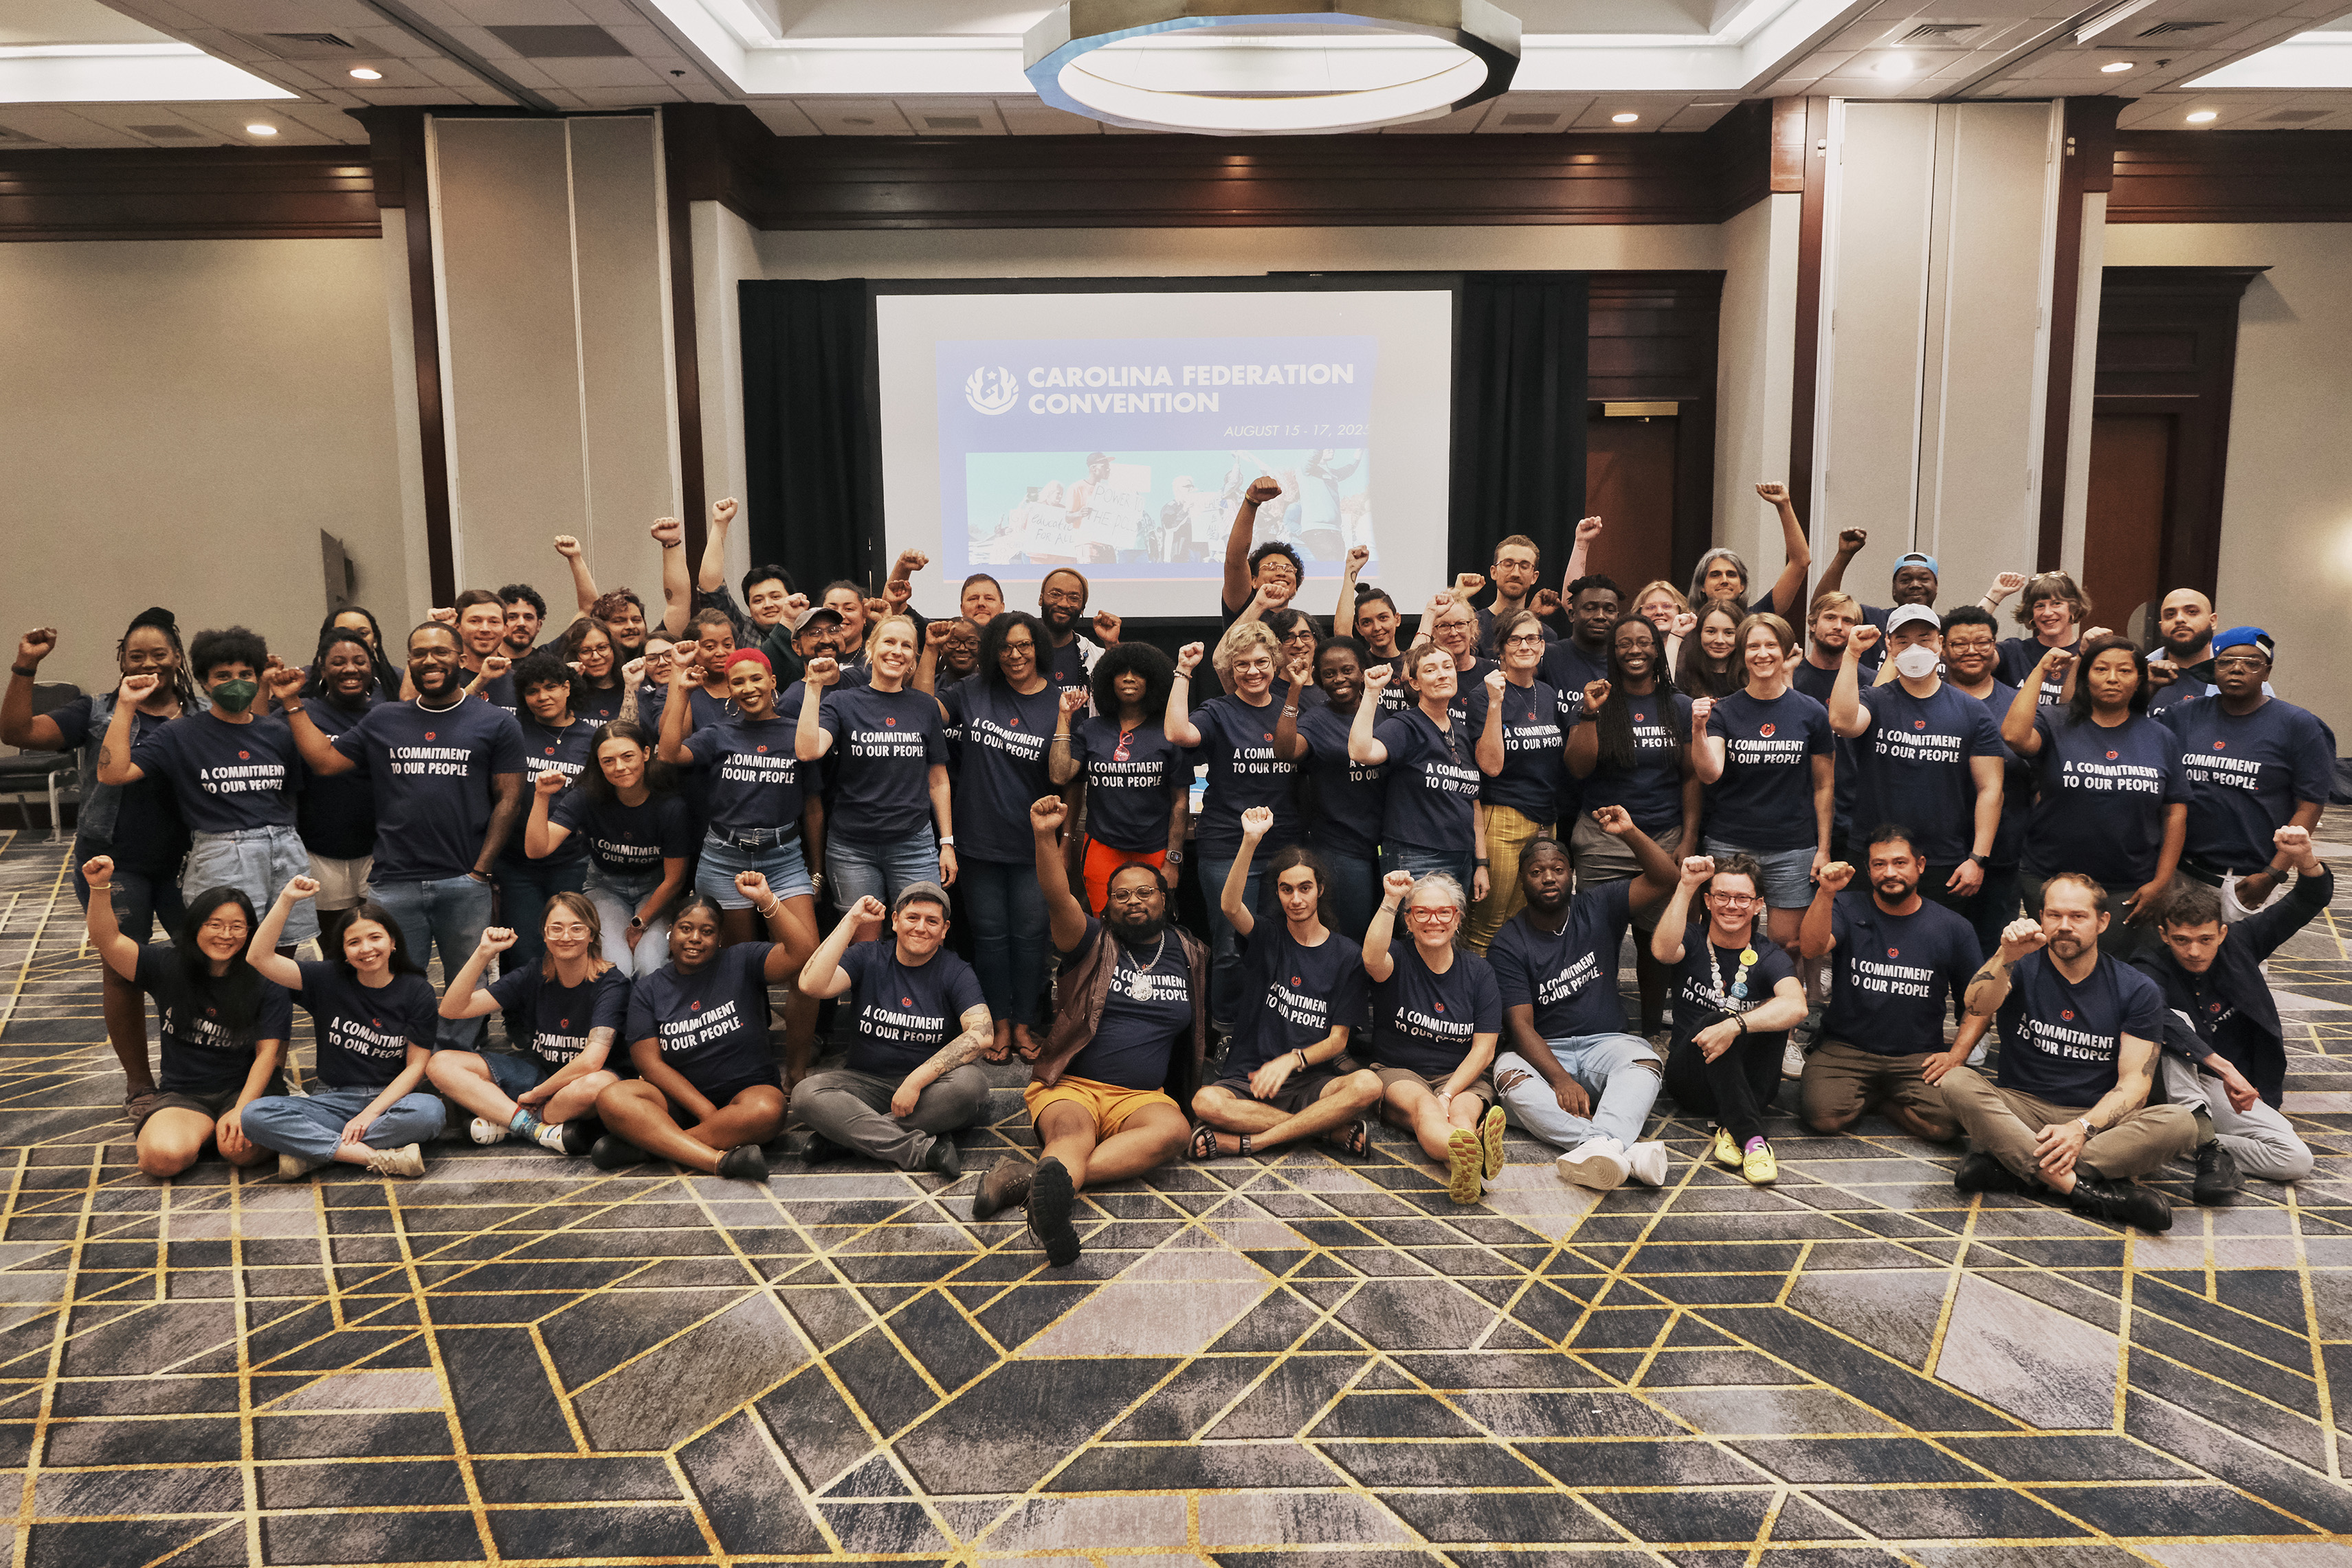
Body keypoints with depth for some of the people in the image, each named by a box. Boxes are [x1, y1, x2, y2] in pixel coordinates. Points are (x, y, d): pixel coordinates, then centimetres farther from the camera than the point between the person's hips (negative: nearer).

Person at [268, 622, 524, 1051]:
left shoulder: (496, 723, 4)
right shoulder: (383, 720, 14)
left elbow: (509, 799, 1)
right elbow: (324, 760, 15)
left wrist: (480, 871, -5)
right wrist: (293, 704, 11)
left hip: (465, 885, -2)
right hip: (394, 883, 2)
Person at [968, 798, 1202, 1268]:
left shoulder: (1189, 954, 16)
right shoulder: (1095, 943, 6)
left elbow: (1200, 1024, 28)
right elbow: (1059, 900, -13)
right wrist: (1046, 838, -29)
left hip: (1142, 1097, 1)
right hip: (1071, 1087, -1)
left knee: (1173, 1130, -34)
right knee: (1072, 1132, -36)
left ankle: (1033, 1177, -52)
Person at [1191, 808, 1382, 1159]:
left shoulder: (1347, 955, 7)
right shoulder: (1266, 940, 8)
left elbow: (1337, 1040, 3)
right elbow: (1231, 906, -16)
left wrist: (1291, 1060, -15)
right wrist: (1250, 841, -28)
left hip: (1312, 1080, 0)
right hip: (1248, 1079, 0)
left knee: (1367, 1085, -31)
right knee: (1205, 1102, -33)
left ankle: (1249, 1142, -23)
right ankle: (1334, 1130, -21)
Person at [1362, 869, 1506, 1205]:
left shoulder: (1479, 971, 5)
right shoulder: (1398, 958, 0)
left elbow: (1484, 1049, -2)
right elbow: (1372, 960, -29)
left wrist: (1448, 1095, -18)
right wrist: (1390, 901, -34)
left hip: (1461, 1077, 2)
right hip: (1397, 1074, -2)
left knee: (1462, 1112, -33)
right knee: (1422, 1105, -36)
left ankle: (1465, 1167, -67)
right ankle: (1473, 1157, -69)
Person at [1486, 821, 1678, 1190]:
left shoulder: (1597, 908, 7)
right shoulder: (1508, 945, -4)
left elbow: (1663, 877, -2)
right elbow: (1520, 1025, -13)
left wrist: (1630, 833, -19)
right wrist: (1561, 1080, -29)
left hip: (1605, 1043, 2)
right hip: (1542, 1052, -2)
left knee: (1643, 1061, -31)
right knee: (1510, 1074, -35)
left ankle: (1601, 1143, -58)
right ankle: (1627, 1149, -54)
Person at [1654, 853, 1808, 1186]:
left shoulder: (1768, 957, -2)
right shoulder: (1693, 945, 1)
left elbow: (1796, 1008, -24)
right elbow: (1662, 951, -26)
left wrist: (1735, 1025, -39)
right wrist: (1686, 885, -28)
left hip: (1748, 1081, 1)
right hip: (1690, 1080, -1)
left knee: (1774, 1013, -26)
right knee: (1712, 1021, -31)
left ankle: (1732, 1129, -30)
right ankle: (1751, 1138, -39)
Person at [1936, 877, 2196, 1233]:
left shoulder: (2138, 990, 2)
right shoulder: (2022, 966, 1)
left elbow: (2134, 1082, -4)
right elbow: (1978, 1007, -22)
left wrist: (2081, 1128, -20)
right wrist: (2006, 958, -42)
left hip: (2098, 1118, 1)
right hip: (2022, 1108, -1)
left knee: (2179, 1124, -28)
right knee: (1955, 1083, -30)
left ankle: (2012, 1168, -34)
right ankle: (2085, 1189, -36)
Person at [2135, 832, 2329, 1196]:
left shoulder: (2237, 944, 0)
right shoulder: (2152, 969, -14)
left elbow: (2309, 902, -2)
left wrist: (2305, 860, -25)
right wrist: (2224, 1067, -46)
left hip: (2233, 1090, 3)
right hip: (2177, 1086, -3)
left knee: (2297, 1160, -22)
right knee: (2175, 1023, -34)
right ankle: (2208, 1145, -37)